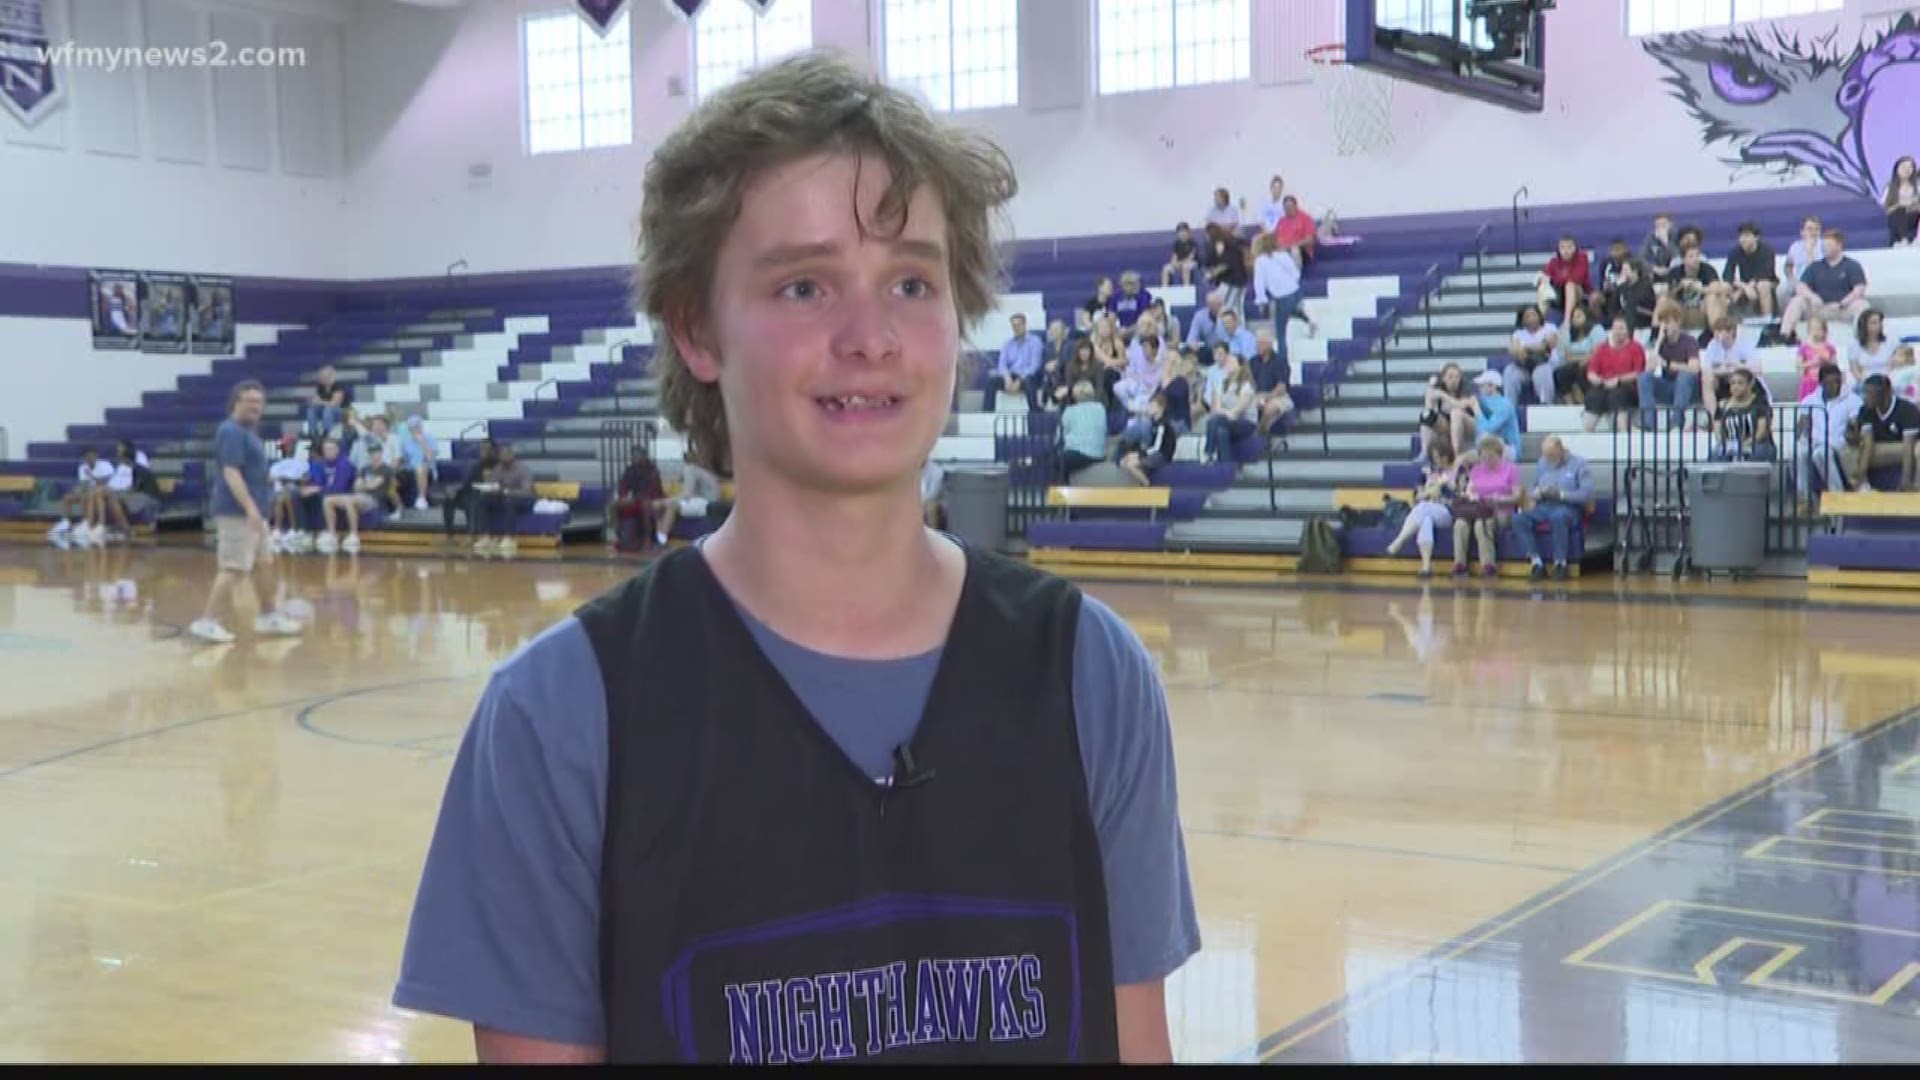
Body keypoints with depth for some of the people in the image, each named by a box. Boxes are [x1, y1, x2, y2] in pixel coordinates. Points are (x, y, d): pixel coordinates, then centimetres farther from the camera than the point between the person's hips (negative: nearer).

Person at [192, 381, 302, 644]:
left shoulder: (247, 432, 17)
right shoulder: (232, 431, -14)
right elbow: (230, 473, -23)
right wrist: (250, 507, -31)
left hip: (250, 512, 10)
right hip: (237, 512, -10)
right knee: (234, 568, -11)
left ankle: (268, 617, 24)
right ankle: (206, 621, -9)